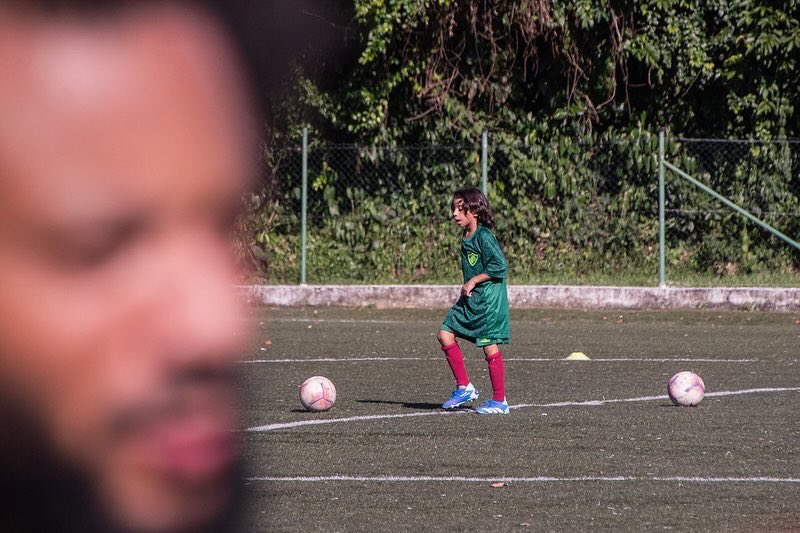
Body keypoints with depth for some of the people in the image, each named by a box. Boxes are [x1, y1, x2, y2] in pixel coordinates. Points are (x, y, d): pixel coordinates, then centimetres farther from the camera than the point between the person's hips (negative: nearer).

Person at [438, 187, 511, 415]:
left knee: (490, 347, -5)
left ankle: (499, 400, 2)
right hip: (469, 301, 9)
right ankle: (464, 387, 10)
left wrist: (473, 281, -17)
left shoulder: (484, 237, -15)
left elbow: (499, 266, -21)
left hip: (489, 300, -9)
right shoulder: (467, 238, 12)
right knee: (445, 334, 3)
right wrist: (467, 287, 13)